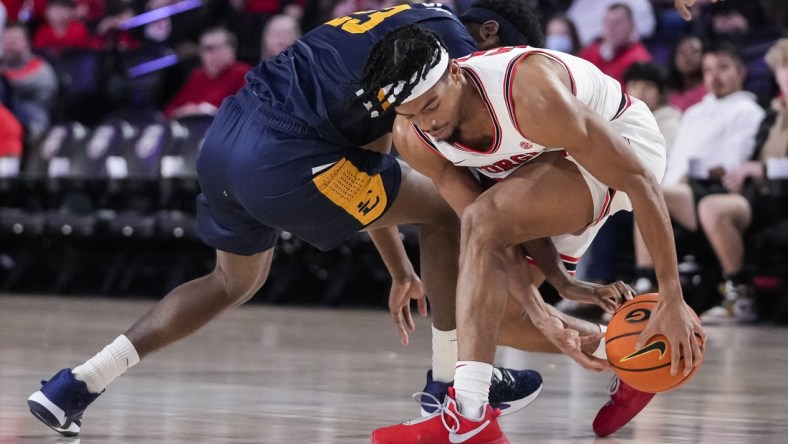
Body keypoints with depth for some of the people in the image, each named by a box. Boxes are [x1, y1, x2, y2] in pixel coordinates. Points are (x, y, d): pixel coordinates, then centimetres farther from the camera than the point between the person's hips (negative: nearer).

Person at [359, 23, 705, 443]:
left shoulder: (530, 97, -38)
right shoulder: (413, 140, -18)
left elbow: (639, 180, -31)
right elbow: (495, 240, -13)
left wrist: (672, 297, -28)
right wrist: (541, 316, -26)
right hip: (545, 162, 8)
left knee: (484, 219, -31)